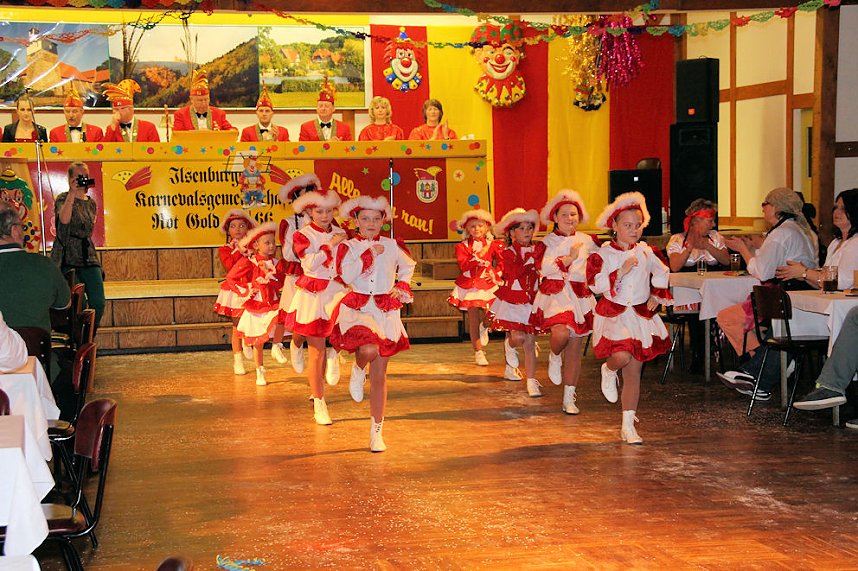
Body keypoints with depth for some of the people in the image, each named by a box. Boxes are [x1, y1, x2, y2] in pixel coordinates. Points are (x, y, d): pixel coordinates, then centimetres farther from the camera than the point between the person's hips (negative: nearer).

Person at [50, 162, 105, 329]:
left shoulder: (91, 203, 16)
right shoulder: (63, 199, -2)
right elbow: (64, 219, -24)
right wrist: (72, 193, -23)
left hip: (89, 258, 6)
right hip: (68, 259, -5)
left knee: (98, 303, -5)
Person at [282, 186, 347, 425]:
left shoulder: (341, 233, 9)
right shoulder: (302, 235, -2)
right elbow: (310, 262, -17)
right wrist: (330, 246, -12)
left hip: (337, 289, 3)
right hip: (313, 294, -2)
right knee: (316, 351, 1)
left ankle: (334, 353, -3)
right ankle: (319, 404, 14)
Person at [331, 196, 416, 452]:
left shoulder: (393, 246, 6)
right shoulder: (348, 246, 0)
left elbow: (408, 267, 25)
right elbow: (346, 275, -16)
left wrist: (403, 287, 11)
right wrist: (369, 255, -14)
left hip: (386, 312, 2)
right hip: (356, 308, -2)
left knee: (379, 375, 4)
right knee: (369, 350, -34)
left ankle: (376, 431, 15)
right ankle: (358, 369, 5)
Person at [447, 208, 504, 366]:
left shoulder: (493, 245, 6)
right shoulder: (462, 246, 2)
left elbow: (502, 262, 5)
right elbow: (464, 266, -11)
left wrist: (495, 273, -10)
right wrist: (479, 255, -18)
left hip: (488, 283, 1)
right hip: (470, 284, -1)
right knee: (473, 316, -2)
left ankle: (484, 330, 34)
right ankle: (478, 352, 6)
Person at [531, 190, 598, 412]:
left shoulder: (587, 241, 9)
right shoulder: (547, 241, 1)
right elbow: (544, 268, -13)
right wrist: (569, 258, -15)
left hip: (580, 296, 3)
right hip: (555, 293, -3)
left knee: (574, 349, 3)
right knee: (561, 333, -29)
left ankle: (569, 398, 13)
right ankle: (554, 357, 8)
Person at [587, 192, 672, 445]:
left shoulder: (646, 251, 5)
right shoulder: (603, 254, -7)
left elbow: (662, 274, 21)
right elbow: (595, 284, -15)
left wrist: (657, 295, 9)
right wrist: (621, 271, -20)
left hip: (641, 316, 4)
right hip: (613, 315, -3)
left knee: (634, 373, 5)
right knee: (622, 356, -29)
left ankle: (628, 426, 14)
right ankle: (609, 371, 11)